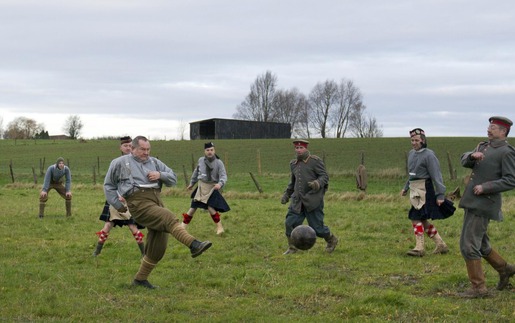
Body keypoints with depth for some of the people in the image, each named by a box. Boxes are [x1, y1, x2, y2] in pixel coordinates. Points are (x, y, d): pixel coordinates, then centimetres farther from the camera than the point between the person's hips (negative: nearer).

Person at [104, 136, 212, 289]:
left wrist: (160, 175, -2)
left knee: (157, 247, 4)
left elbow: (173, 179, 18)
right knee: (169, 218, -30)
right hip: (140, 203, -6)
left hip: (157, 201, 6)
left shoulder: (154, 162, 20)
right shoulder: (120, 163, 10)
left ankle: (140, 279, 17)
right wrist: (117, 205, 10)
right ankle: (194, 245, -47)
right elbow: (108, 185, 18)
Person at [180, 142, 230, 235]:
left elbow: (223, 176, -17)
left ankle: (219, 227, -1)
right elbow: (196, 172, 17)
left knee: (210, 207, -18)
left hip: (212, 188, -4)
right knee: (193, 207, 7)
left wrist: (220, 184, -38)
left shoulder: (219, 163, -11)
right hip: (201, 187, 4)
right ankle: (183, 225, 19)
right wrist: (192, 183, 25)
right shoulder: (201, 160, 1)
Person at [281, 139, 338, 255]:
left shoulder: (315, 161, -6)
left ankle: (331, 240, 25)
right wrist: (287, 193, 21)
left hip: (313, 200, -6)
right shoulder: (293, 164, 14)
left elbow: (324, 176, -10)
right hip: (298, 200, 6)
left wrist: (318, 183, -30)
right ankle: (292, 248, 13)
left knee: (317, 226, -3)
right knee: (290, 223, -4)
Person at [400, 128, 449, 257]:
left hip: (424, 190, -9)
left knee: (416, 217, -14)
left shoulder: (429, 155, -11)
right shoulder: (411, 153, 14)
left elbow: (436, 176, -13)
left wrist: (440, 195, -17)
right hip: (415, 190, 9)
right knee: (423, 220, 12)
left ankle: (419, 248, -10)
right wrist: (406, 188, 24)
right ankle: (441, 245, 21)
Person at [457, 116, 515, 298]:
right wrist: (472, 156, -14)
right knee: (480, 244, 19)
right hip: (472, 203, 9)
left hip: (483, 205, -9)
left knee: (468, 245, -9)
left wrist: (485, 187, -20)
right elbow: (464, 161, 8)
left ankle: (478, 288, -1)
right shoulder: (483, 146, 16)